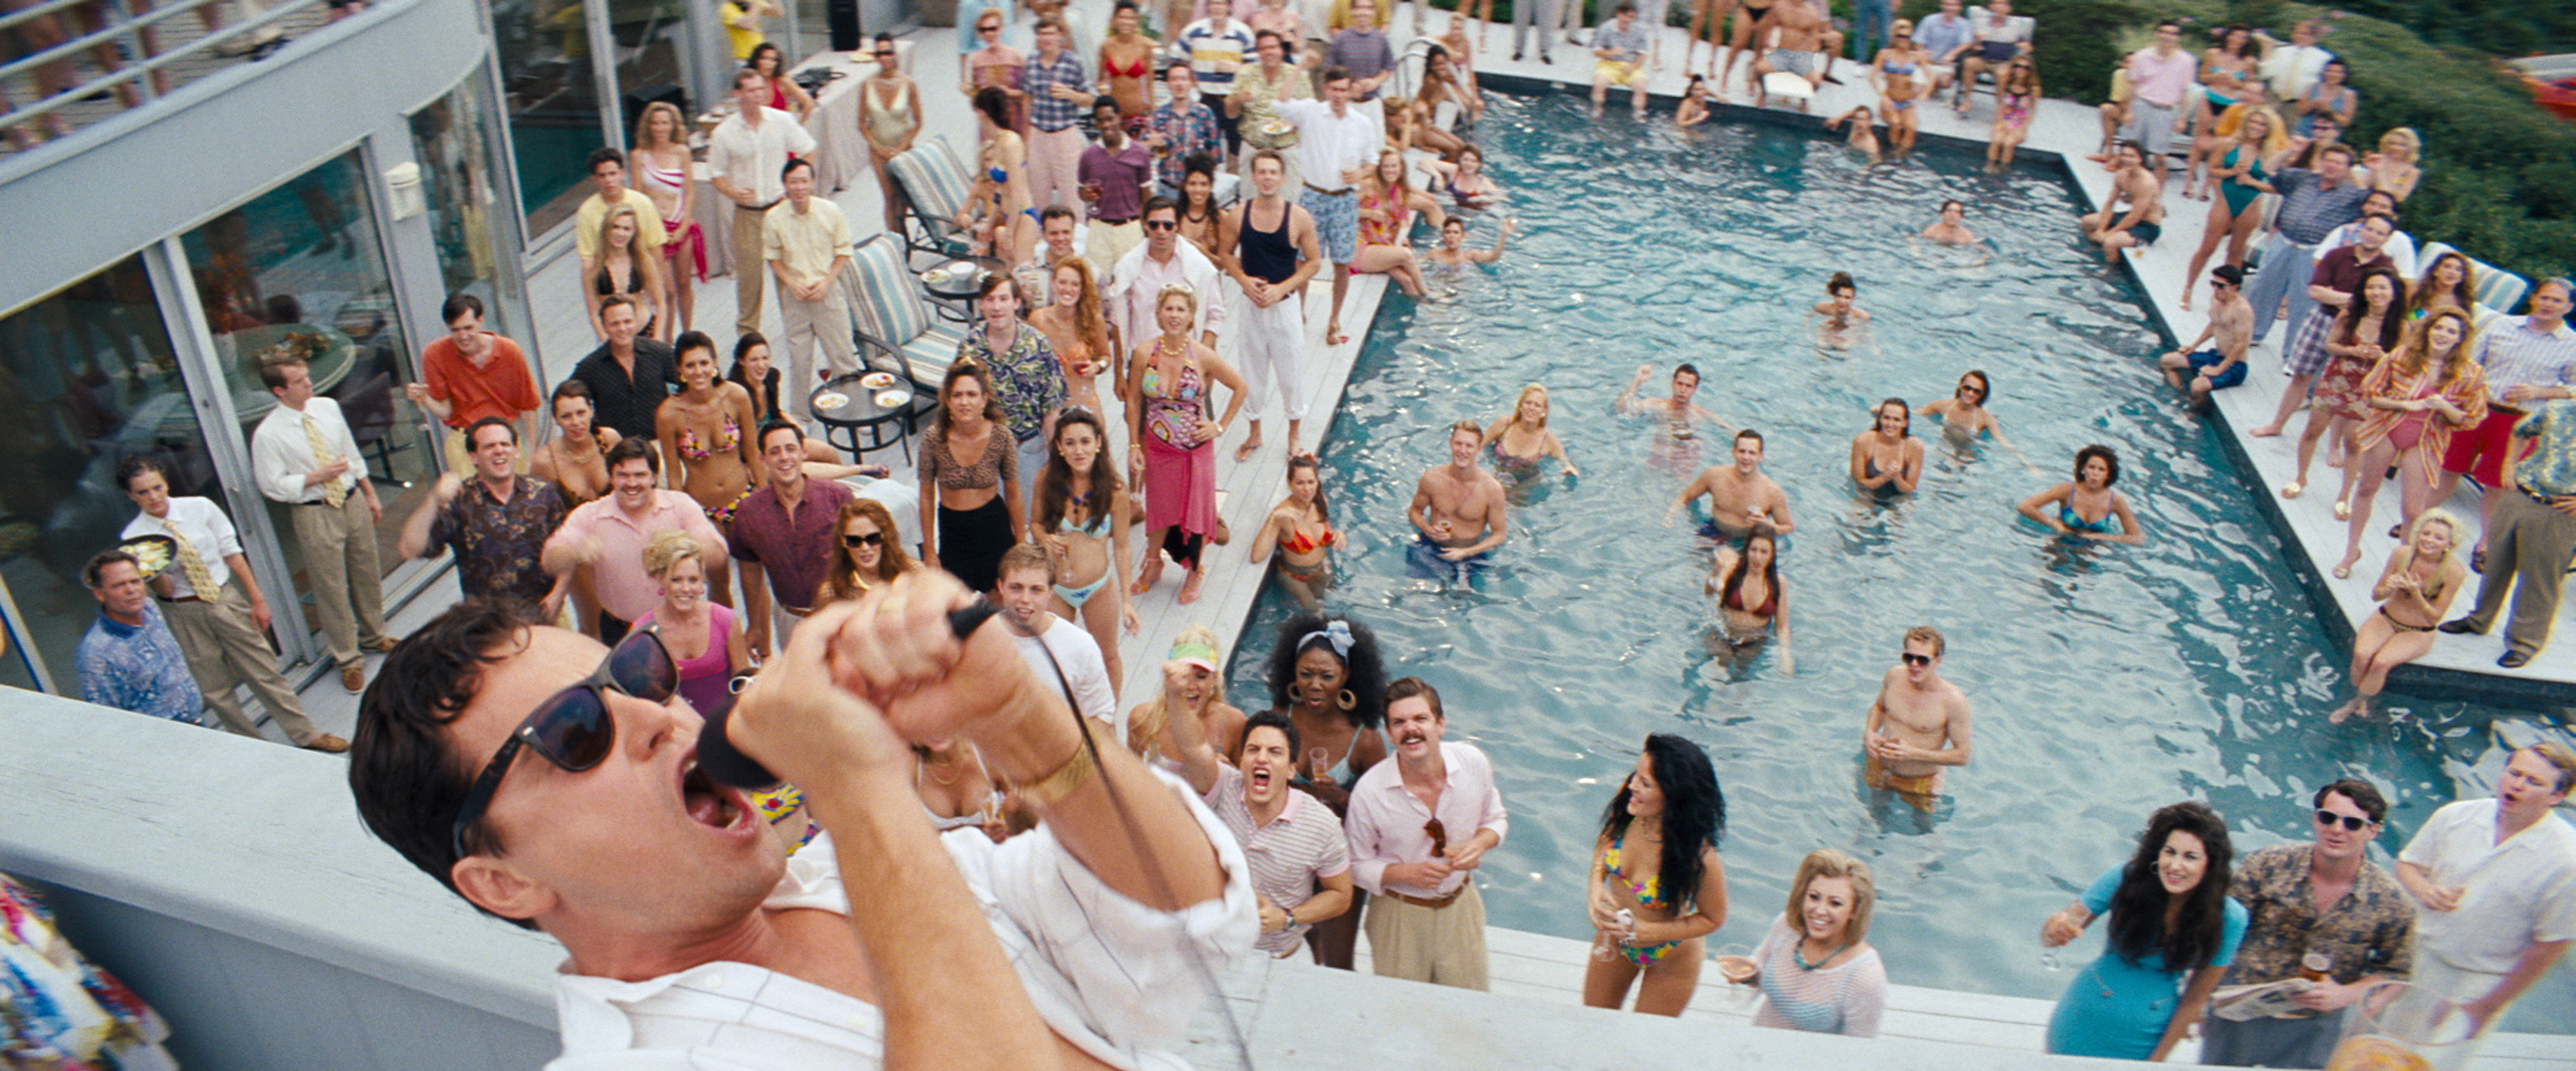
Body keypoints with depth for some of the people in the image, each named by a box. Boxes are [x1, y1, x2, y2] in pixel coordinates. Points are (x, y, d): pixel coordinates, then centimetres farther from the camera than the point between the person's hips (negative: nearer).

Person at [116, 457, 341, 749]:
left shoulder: (199, 507, -7)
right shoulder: (133, 537, -9)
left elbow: (232, 553, 0)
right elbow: (164, 591, -9)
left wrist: (257, 600, 0)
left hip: (227, 601, 1)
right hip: (185, 616, -1)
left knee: (263, 670, 5)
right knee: (213, 690, 8)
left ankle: (306, 734, 16)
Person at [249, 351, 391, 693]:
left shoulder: (327, 407, 0)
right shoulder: (268, 434, -16)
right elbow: (272, 486, -13)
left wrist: (370, 494, 13)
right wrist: (317, 477, -18)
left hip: (353, 501, 5)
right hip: (314, 514, -5)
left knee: (367, 574, 19)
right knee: (331, 588, 5)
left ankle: (372, 635, 42)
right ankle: (348, 658, 21)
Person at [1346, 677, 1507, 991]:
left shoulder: (1474, 763, -14)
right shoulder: (1369, 791, -22)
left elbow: (1495, 819, 5)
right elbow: (1357, 865, -10)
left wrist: (1480, 844, -17)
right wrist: (1408, 873, -25)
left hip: (1461, 906, 3)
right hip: (1400, 915, -2)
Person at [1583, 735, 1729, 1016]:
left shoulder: (1697, 855, -39)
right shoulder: (1627, 801, -26)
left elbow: (1713, 919, -20)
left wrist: (1642, 932, -27)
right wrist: (1596, 884, -21)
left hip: (1670, 959, -4)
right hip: (1615, 935, 4)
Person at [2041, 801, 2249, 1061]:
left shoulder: (2228, 919, -14)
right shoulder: (2125, 879, -17)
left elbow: (2195, 999, -5)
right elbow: (2048, 936, -15)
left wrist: (2156, 1060, -3)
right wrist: (2055, 928, -38)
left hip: (2146, 1040, 1)